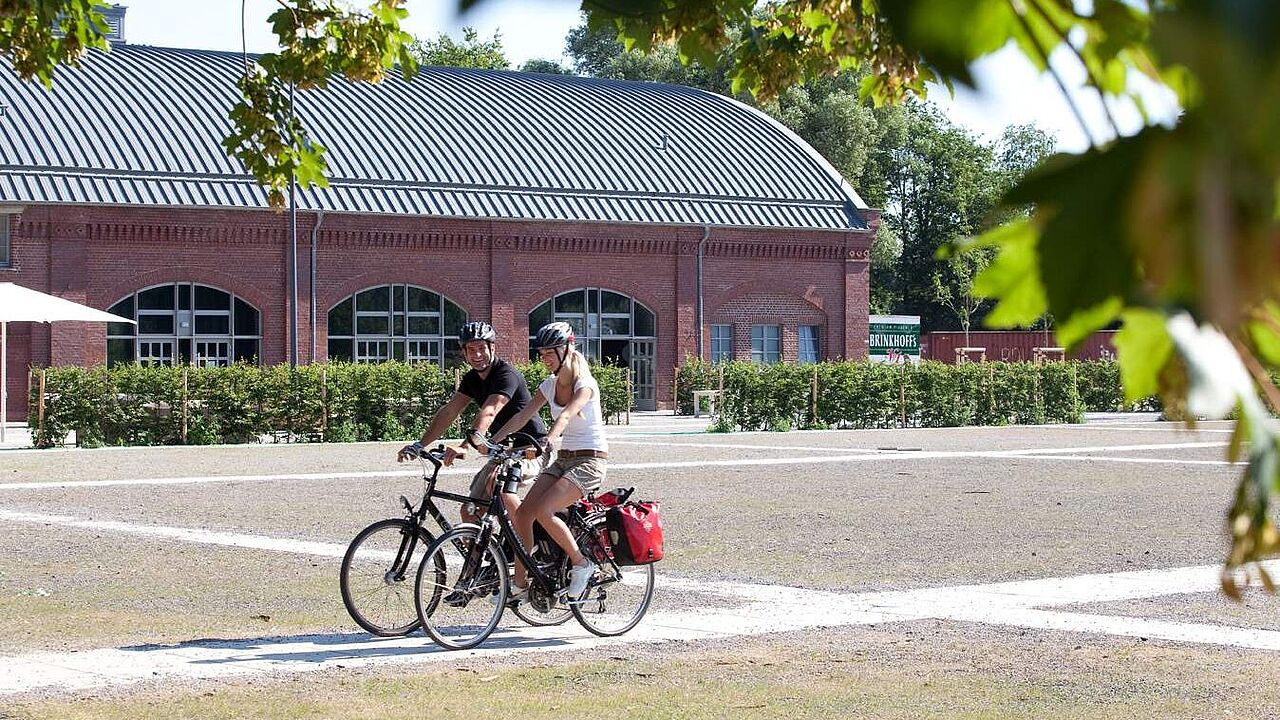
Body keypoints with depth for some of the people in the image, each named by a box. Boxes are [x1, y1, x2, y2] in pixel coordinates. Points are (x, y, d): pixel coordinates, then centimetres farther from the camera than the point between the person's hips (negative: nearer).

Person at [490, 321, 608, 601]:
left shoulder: (585, 384, -14)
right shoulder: (549, 386, 7)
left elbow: (566, 415, -34)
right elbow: (521, 417, 0)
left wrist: (550, 439, -52)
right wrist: (490, 443, -13)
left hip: (590, 461, -7)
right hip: (563, 460, 7)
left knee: (543, 511, -26)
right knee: (522, 513, -9)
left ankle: (581, 564, -8)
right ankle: (519, 583, 0)